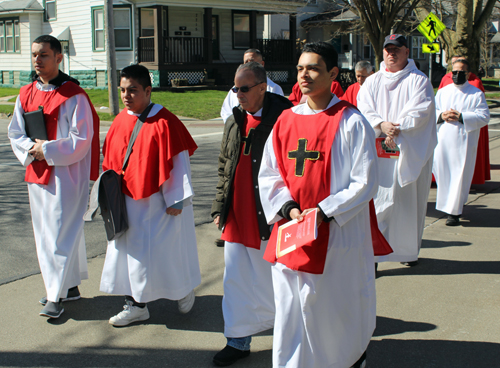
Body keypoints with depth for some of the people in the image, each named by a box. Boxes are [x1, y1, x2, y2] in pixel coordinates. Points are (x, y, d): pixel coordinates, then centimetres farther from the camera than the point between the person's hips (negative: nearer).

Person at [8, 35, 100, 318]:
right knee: (45, 230, 13)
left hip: (66, 173, -7)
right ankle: (70, 287, 27)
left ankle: (57, 295, 3)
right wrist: (32, 149, -9)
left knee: (61, 231, -5)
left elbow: (81, 138, -14)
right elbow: (16, 132, 10)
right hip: (37, 173, 7)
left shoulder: (73, 95, -11)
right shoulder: (26, 95, 9)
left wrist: (48, 150, -16)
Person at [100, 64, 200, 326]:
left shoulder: (163, 122, -16)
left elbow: (178, 161, -14)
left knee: (166, 249, 5)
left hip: (158, 202, -6)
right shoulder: (120, 122, 4)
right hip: (129, 201, 7)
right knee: (128, 251, 9)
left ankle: (184, 289, 32)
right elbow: (111, 160, 13)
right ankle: (135, 305, 21)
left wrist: (176, 199, -14)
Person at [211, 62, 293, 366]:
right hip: (237, 218, 6)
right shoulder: (234, 121, 9)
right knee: (236, 280, 11)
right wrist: (220, 207, 12)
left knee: (272, 279, 8)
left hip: (270, 216, -6)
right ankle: (239, 340, 23)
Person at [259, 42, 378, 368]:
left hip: (338, 236, -4)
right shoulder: (286, 121, 6)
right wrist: (289, 209, -9)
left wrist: (324, 212, -18)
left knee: (337, 310, 12)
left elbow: (365, 182, -10)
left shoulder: (351, 122, -8)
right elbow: (269, 175, 8)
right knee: (291, 311, 10)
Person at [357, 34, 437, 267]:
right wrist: (381, 125, -18)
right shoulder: (372, 82, 14)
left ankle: (408, 250, 16)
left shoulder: (418, 80, 5)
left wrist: (398, 129, -20)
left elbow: (420, 112, -8)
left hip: (409, 152, -2)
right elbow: (364, 109, 0)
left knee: (408, 201, 2)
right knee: (377, 199, -4)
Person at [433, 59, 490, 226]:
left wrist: (461, 116, -16)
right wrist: (442, 115, -10)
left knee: (460, 176, -4)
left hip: (463, 142, -4)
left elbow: (484, 117, -7)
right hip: (442, 141, 4)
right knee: (442, 173, 8)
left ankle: (454, 211, 4)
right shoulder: (443, 91, 13)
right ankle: (451, 203, 30)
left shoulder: (476, 94, 0)